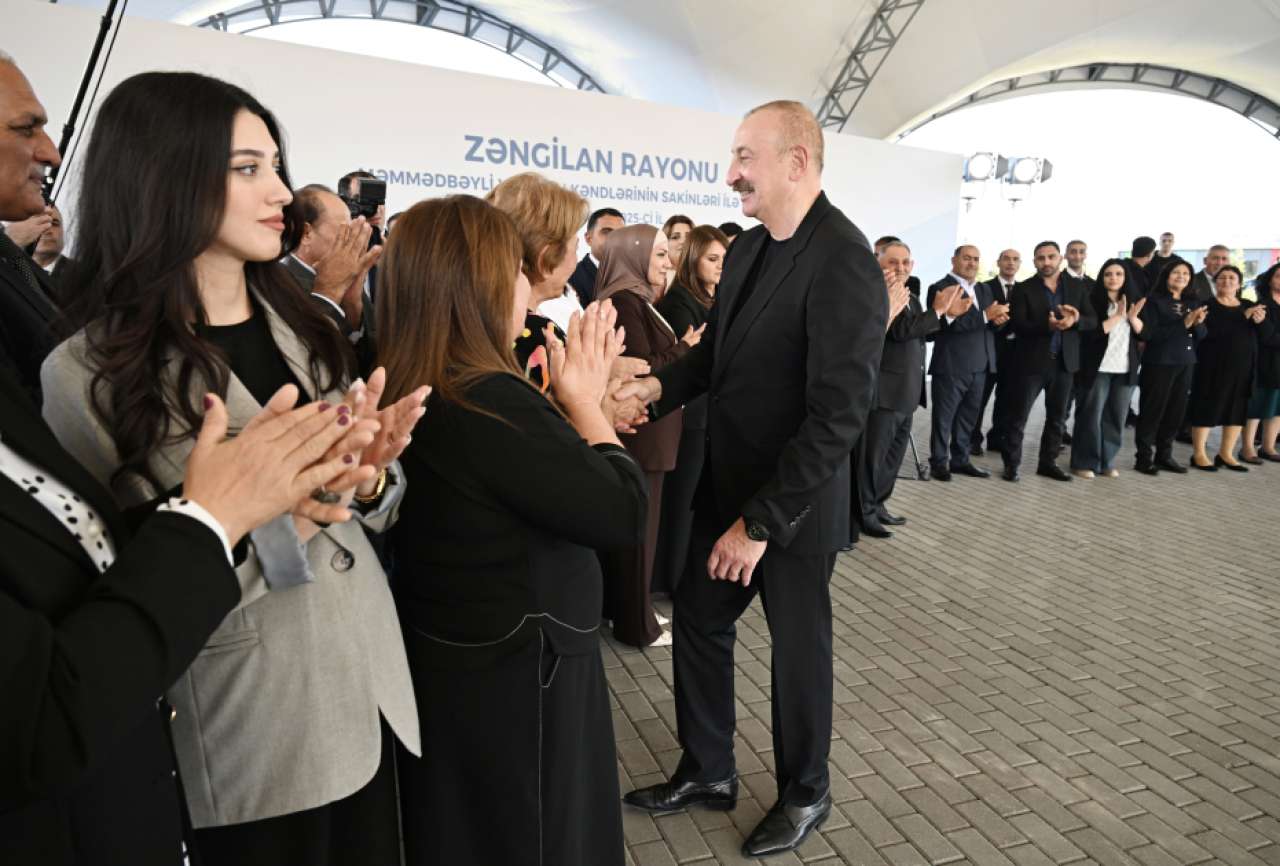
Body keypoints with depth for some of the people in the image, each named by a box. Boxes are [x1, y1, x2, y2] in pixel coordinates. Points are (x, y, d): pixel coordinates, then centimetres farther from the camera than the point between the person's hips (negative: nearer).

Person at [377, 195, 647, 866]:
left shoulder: (409, 394, 0)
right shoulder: (489, 402, -29)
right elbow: (626, 513, -22)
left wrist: (571, 399, 2)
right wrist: (583, 398, -12)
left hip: (452, 663, 9)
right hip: (515, 680, -9)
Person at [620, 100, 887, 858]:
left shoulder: (843, 261, -22)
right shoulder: (750, 247, 5)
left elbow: (839, 414, -26)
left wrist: (762, 522, -24)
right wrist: (661, 384, -7)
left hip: (795, 504, -7)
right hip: (726, 486, 8)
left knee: (799, 648, 12)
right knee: (697, 622, 16)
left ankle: (806, 793, 38)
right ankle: (708, 771, 40)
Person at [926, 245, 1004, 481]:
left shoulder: (984, 290, 18)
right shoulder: (940, 288, -7)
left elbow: (995, 317, 12)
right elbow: (949, 322, -20)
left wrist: (998, 319, -10)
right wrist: (985, 316, -23)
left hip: (979, 366, 7)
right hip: (951, 365, -6)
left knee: (968, 417, 12)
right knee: (943, 417, 3)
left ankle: (960, 459, 22)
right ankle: (939, 462, 12)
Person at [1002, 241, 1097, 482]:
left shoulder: (1076, 287, 8)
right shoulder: (1023, 289, -3)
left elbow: (1093, 321, 4)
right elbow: (1018, 324, -13)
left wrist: (1076, 319, -18)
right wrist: (1047, 325, -28)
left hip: (1064, 362, 4)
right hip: (1032, 361, -4)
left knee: (1057, 417, 10)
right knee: (1019, 416, -1)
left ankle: (1048, 462, 21)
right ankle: (1012, 463, 8)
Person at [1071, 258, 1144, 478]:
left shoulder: (1133, 302, 12)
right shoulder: (1092, 300, -5)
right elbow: (1089, 332, -16)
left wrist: (1133, 317, -11)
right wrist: (1118, 316, -18)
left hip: (1125, 369, 5)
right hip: (1097, 368, -5)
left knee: (1116, 417, 7)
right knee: (1091, 415, -3)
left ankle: (1107, 462, 16)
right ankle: (1084, 463, 5)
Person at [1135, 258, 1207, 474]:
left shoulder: (1191, 303, 12)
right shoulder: (1154, 300, -6)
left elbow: (1200, 335, 11)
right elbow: (1148, 333, -16)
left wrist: (1198, 323, -11)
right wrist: (1183, 323, -20)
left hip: (1185, 364, 6)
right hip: (1159, 363, -6)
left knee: (1176, 411, 9)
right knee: (1152, 411, -2)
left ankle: (1164, 455, 19)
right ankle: (1144, 457, 4)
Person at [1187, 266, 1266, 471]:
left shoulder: (1249, 306, 13)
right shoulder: (1207, 305, -4)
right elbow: (1211, 330, -21)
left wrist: (1260, 320, -14)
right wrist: (1244, 316, -18)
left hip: (1243, 366, 6)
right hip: (1214, 365, -6)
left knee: (1238, 409, 8)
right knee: (1208, 407, -2)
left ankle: (1226, 454, 18)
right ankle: (1199, 454, 6)